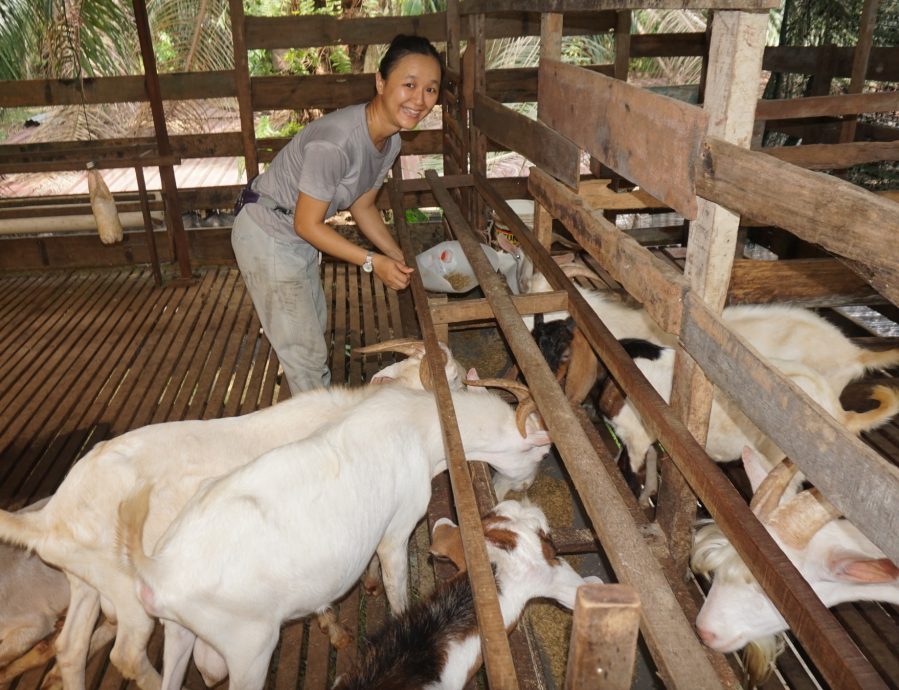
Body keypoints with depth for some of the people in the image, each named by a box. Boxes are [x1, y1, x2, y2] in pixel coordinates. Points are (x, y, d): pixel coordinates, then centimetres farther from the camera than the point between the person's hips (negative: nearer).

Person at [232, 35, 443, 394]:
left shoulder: (390, 141, -7)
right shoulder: (336, 141, -35)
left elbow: (363, 206, 5)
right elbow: (308, 224, -26)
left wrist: (401, 260, -1)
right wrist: (373, 261, -24)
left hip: (298, 238, 9)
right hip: (267, 237, -9)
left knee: (314, 326, 25)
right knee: (305, 350, 2)